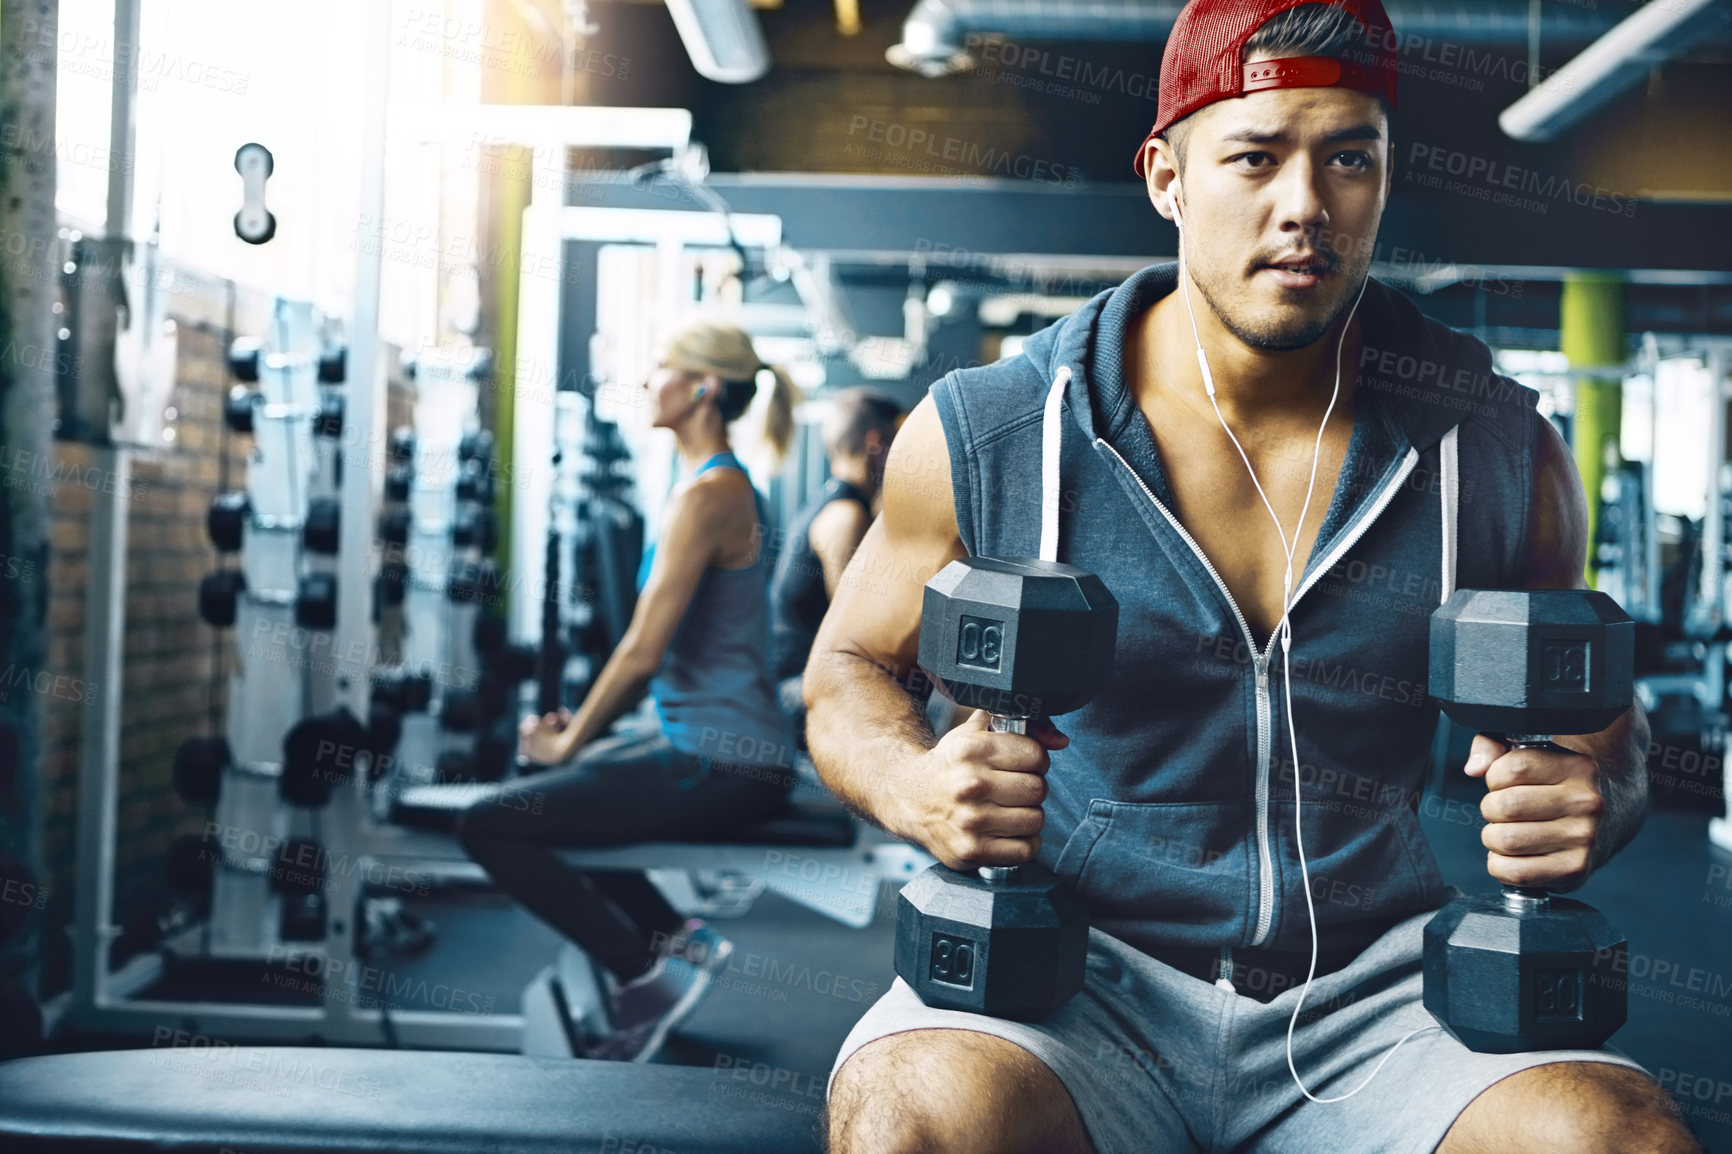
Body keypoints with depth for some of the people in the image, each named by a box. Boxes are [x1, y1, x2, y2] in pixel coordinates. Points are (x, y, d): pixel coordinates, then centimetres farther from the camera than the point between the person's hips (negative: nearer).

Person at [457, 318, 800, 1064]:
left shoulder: (709, 492, -17)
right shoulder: (718, 483, 14)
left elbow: (643, 651, -19)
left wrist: (571, 741, -6)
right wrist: (577, 729, 14)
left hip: (720, 763, -10)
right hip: (711, 743, 10)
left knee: (489, 826, -12)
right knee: (546, 787, 27)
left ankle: (648, 972, -5)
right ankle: (674, 936, 19)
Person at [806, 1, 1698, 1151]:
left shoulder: (1503, 453, 1)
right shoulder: (983, 439, -3)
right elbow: (849, 666, 10)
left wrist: (1592, 800, -10)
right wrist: (914, 788, -13)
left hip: (1372, 997, 2)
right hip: (1078, 983, -1)